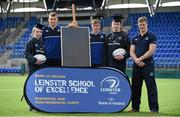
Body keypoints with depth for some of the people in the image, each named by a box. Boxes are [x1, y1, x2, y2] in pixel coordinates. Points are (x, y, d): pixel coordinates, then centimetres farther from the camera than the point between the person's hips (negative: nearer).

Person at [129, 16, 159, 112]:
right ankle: (135, 107, 17)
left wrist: (140, 59, -13)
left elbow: (151, 51, -11)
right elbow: (131, 52, 7)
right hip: (137, 65, 5)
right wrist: (136, 60, -11)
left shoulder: (151, 36, -1)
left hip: (148, 65, -5)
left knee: (151, 87, -6)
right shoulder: (135, 38, 14)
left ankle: (154, 108, -4)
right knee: (135, 87, 8)